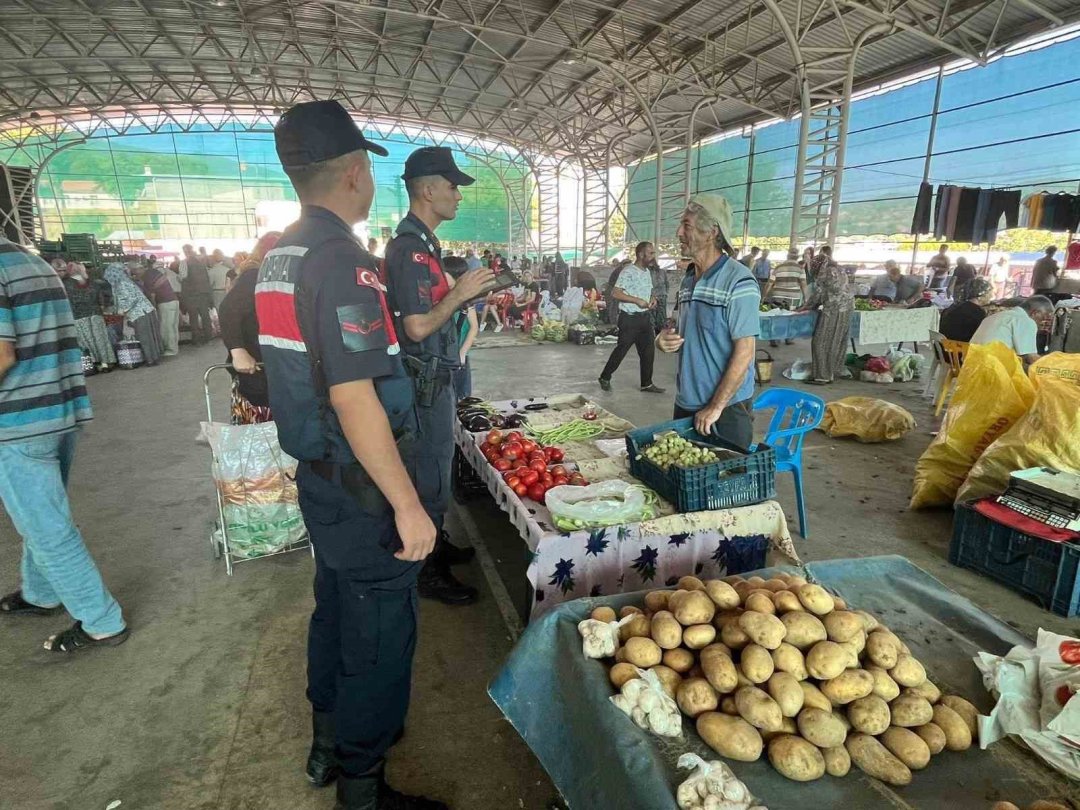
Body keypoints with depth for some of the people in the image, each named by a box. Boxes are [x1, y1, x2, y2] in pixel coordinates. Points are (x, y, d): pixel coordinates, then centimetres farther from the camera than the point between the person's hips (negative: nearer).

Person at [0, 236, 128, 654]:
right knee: (42, 516, 24)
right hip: (65, 411, 9)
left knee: (48, 529, 2)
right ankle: (39, 594, 42)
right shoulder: (38, 264, 12)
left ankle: (103, 623, 10)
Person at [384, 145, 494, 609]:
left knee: (434, 469, 20)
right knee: (430, 476, 0)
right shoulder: (410, 249, -19)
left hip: (434, 379, 10)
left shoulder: (421, 244, 14)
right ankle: (427, 572, 15)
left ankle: (435, 545, 36)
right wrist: (459, 293, -16)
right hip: (424, 383, -10)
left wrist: (466, 294, 10)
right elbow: (418, 327, -24)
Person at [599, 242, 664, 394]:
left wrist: (653, 298, 2)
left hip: (645, 317, 8)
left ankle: (647, 383, 17)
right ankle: (605, 377, 17)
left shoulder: (647, 272, 12)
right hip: (630, 318, -8)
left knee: (648, 350, 7)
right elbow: (615, 293, -21)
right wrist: (637, 300, -23)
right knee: (621, 349, 1)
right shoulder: (628, 271, -14)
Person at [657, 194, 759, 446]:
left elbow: (744, 352, -18)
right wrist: (665, 340, -3)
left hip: (726, 408, -7)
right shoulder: (688, 281, 9)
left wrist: (715, 407, -18)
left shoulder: (738, 282, -15)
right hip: (685, 404, 7)